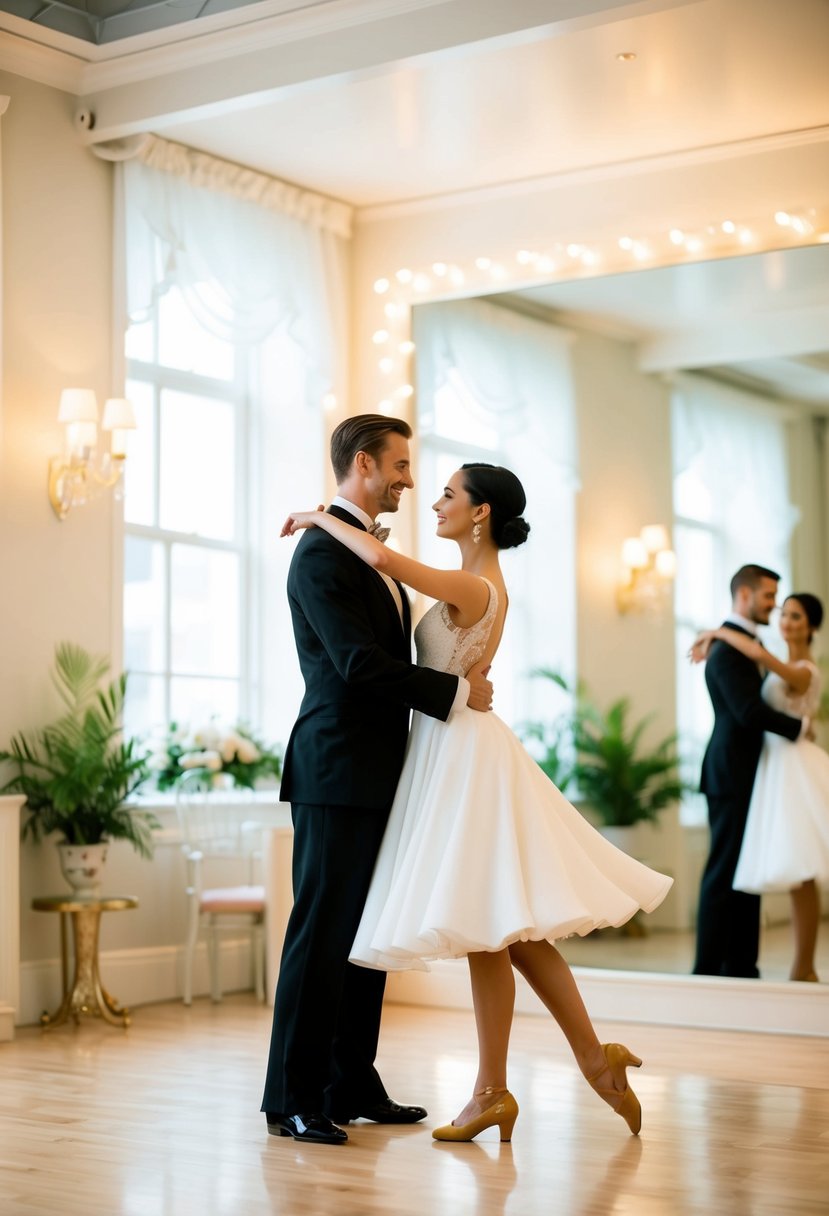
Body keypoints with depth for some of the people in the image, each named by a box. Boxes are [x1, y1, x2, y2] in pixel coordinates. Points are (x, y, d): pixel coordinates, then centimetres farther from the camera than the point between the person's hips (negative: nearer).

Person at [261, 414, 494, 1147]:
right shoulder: (323, 551, -13)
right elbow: (360, 662, -20)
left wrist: (455, 682, 8)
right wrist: (458, 692, -15)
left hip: (375, 772, 10)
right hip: (338, 771, -10)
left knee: (367, 931, 12)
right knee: (323, 931, -6)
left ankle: (352, 1087, 19)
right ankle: (293, 1100, 1)